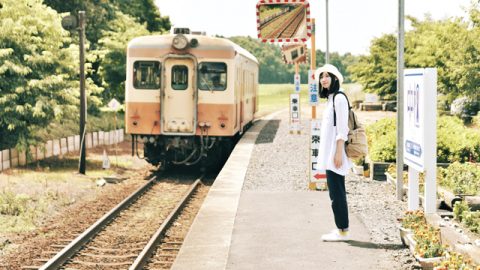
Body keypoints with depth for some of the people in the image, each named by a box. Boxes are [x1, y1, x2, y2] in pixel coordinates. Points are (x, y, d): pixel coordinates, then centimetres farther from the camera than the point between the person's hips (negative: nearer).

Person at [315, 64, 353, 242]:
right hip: (329, 153, 10)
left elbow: (342, 128, -17)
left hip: (335, 152, -10)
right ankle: (340, 229, 16)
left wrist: (338, 153, -21)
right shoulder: (330, 98, 16)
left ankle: (343, 230, -2)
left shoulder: (339, 98, -12)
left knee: (336, 191, -7)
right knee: (336, 191, 11)